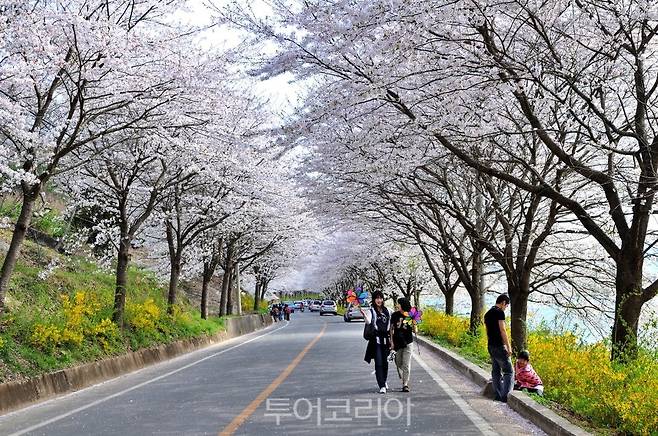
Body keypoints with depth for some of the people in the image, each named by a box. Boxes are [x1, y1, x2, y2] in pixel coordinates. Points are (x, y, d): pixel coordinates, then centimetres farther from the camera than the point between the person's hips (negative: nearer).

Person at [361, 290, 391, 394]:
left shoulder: (387, 311, 11)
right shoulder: (372, 311, -3)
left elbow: (390, 326, 18)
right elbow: (368, 321, -22)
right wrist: (364, 314, -39)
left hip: (385, 339, 4)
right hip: (376, 339, -4)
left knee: (385, 362, 11)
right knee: (378, 362, -8)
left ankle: (384, 381, 34)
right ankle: (382, 386, -7)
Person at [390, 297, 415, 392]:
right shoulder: (394, 315, -1)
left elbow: (414, 330, 1)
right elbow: (391, 329, 6)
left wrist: (414, 324, -20)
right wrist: (391, 341, 1)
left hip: (407, 343, -2)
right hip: (397, 343, 2)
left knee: (406, 365, -5)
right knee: (398, 364, 12)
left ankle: (406, 384, 0)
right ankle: (403, 380, 36)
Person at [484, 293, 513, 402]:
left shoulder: (487, 314, 15)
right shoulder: (499, 312, -11)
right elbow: (502, 330, -16)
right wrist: (508, 346, -15)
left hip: (490, 346, 9)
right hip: (499, 346, -8)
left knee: (496, 371, 12)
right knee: (508, 371, -4)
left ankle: (498, 395, 15)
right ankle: (505, 396, -10)